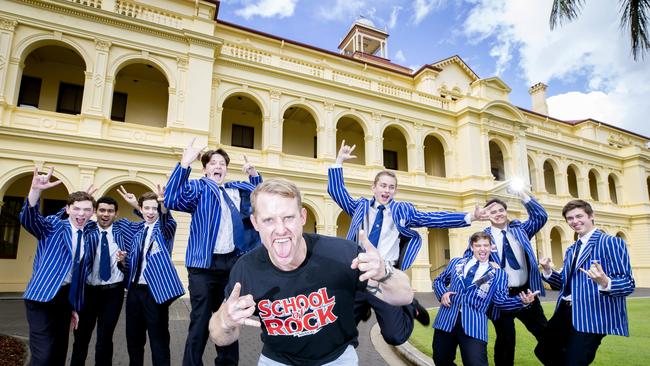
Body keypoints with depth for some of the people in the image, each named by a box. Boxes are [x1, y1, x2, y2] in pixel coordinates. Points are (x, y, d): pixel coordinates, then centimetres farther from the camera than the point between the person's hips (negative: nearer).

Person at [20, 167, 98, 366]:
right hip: (43, 296, -4)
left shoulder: (92, 236, 6)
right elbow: (28, 219, -25)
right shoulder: (53, 226, -4)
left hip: (67, 297, 5)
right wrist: (36, 190, -44)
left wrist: (76, 306, 12)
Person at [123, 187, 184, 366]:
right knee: (133, 337, 17)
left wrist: (164, 204, -50)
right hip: (134, 289, 5)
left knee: (159, 339, 2)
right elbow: (132, 260, 16)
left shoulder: (165, 228, -4)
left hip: (155, 290, -5)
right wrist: (124, 259, -7)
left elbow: (168, 219, -30)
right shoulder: (137, 230, 9)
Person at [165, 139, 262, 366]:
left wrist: (253, 174, 10)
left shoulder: (238, 190, 15)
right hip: (204, 264, -5)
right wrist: (185, 163, -25)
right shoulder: (198, 187, 0)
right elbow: (172, 200, -17)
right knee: (200, 322, 0)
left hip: (232, 263, 5)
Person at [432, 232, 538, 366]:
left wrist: (522, 301, -18)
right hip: (446, 320, 3)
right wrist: (442, 293, -2)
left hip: (474, 325, -2)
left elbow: (500, 301, -1)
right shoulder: (456, 262, 12)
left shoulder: (499, 274, 7)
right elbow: (439, 281, 19)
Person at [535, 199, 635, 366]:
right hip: (565, 313, 8)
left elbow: (628, 284, -15)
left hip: (592, 317, -8)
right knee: (543, 352, 16)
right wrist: (549, 271, -2)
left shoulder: (612, 242, -8)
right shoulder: (571, 250, 16)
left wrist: (605, 282, -37)